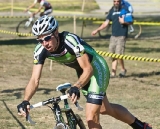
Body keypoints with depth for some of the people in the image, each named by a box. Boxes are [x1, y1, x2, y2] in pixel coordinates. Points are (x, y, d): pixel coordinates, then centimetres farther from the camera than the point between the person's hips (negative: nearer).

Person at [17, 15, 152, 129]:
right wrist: (25, 101, -40)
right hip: (82, 71, 7)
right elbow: (34, 80, -23)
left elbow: (88, 69, -39)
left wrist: (76, 88, -57)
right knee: (104, 108, 24)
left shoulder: (71, 41, -37)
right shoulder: (41, 50, -21)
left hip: (96, 69, -7)